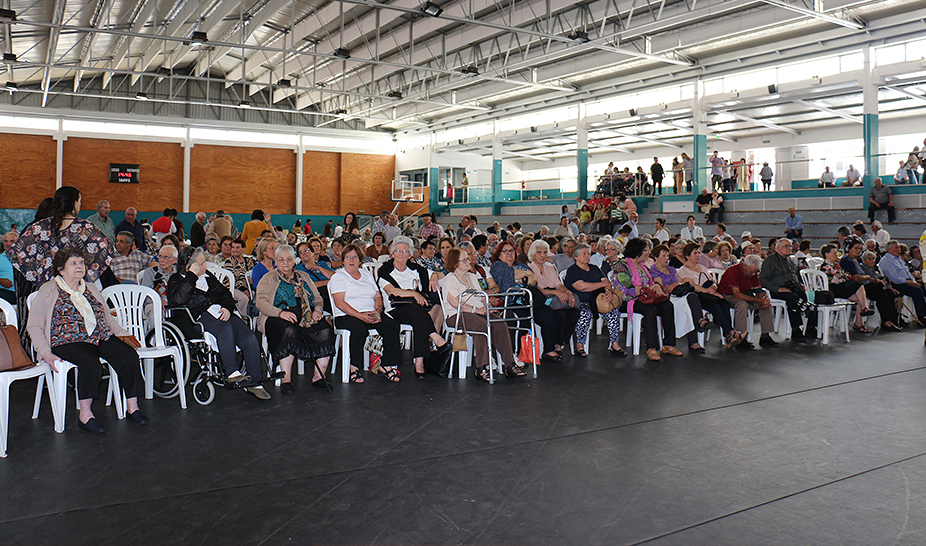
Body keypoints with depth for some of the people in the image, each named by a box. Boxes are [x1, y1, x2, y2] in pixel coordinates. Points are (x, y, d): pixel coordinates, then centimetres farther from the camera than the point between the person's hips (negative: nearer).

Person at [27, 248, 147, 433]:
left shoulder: (91, 288, 24)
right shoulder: (49, 290, 8)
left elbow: (109, 318, 27)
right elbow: (34, 326, 2)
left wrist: (124, 335, 10)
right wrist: (46, 353, -12)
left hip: (102, 337, 5)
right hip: (68, 341, -4)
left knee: (129, 356, -23)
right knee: (90, 362, -36)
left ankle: (132, 407, -15)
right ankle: (85, 416, -27)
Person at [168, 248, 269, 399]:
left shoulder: (207, 276, 24)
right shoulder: (176, 280, 7)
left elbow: (225, 293, 22)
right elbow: (178, 299, -14)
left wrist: (227, 308, 0)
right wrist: (192, 276, -10)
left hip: (221, 312, 5)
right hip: (199, 317, -5)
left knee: (250, 338, -20)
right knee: (225, 327, -39)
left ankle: (255, 382, -18)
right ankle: (231, 372, -34)